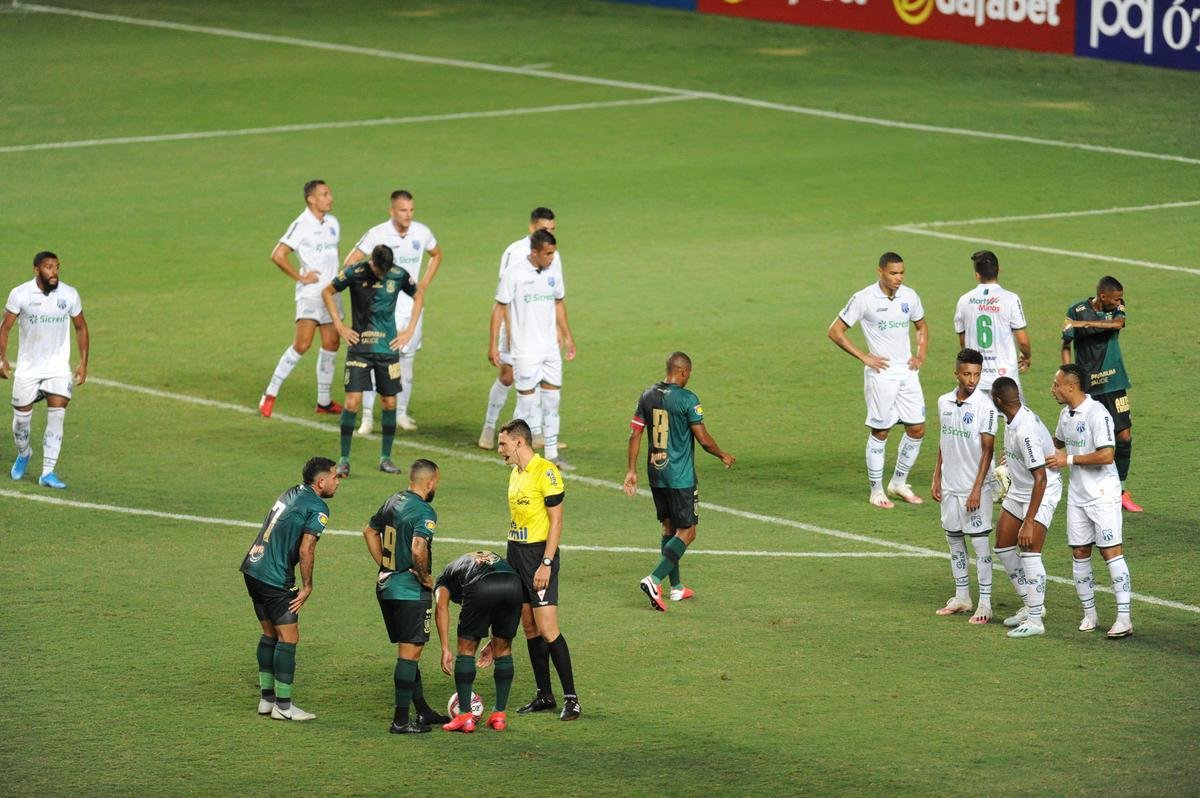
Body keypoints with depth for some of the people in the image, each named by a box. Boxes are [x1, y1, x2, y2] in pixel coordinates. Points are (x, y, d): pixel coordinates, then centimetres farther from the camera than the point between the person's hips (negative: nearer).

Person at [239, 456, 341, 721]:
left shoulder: (291, 494, 15)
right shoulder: (317, 508, -11)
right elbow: (306, 550, -18)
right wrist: (307, 586, -7)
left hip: (252, 568, 9)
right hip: (274, 580, -9)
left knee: (270, 634, 18)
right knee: (289, 638, 0)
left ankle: (267, 699, 24)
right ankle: (283, 706, 3)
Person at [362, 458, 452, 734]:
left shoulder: (393, 502, 9)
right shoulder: (424, 511, -17)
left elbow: (369, 531, 22)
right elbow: (418, 550, -30)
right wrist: (425, 578, -14)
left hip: (386, 585, 9)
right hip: (410, 591, -9)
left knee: (408, 649, 18)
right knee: (409, 652, -3)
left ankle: (423, 710, 28)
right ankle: (401, 720, -2)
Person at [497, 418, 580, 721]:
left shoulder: (546, 472, -13)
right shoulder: (515, 474, 13)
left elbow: (556, 520, -15)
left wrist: (546, 564, -19)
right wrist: (507, 559, 19)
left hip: (539, 553, -9)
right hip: (515, 552, 9)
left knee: (547, 629, -12)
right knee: (529, 628, 9)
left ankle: (571, 698, -7)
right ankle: (544, 696, 15)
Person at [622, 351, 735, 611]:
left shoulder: (648, 396, 4)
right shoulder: (687, 399, -15)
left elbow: (635, 435, 7)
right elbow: (703, 439, -12)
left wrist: (631, 470, 13)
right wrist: (723, 456, 5)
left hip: (655, 473, 7)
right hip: (680, 477, -7)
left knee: (669, 527, 18)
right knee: (687, 532, 0)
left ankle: (676, 587, 23)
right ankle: (654, 580, -16)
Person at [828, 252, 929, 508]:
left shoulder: (909, 296, 4)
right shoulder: (865, 299, -11)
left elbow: (921, 326, 23)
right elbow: (835, 331, -7)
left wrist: (921, 354, 7)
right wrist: (864, 357, -10)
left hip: (908, 372, 5)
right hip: (881, 374, -5)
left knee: (917, 429, 5)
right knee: (880, 432, 0)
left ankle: (899, 482, 22)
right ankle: (876, 490, 11)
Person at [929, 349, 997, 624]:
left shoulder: (984, 406, -13)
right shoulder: (944, 402, 5)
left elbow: (987, 449, -13)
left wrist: (977, 489, -16)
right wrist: (936, 478, 13)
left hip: (975, 487, -6)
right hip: (950, 485, 6)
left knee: (980, 542, -3)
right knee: (954, 540, 13)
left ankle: (985, 603, 1)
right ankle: (961, 597, 25)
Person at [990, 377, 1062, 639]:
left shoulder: (1026, 431, -31)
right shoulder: (1012, 421, -3)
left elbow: (1040, 479, -31)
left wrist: (1029, 523, -31)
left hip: (1043, 492, -10)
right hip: (1018, 490, 10)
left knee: (1030, 552, -14)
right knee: (1003, 547, 11)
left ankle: (1035, 620, -8)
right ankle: (1032, 605, 24)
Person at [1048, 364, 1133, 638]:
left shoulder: (1097, 413, -18)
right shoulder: (1066, 413, 9)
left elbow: (1106, 455, -26)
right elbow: (1057, 442, 31)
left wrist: (1069, 460, -18)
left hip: (1102, 494, -8)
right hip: (1077, 495, 8)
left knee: (1111, 551, -9)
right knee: (1079, 553, 8)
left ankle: (1124, 618, -10)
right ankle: (1089, 613, 19)